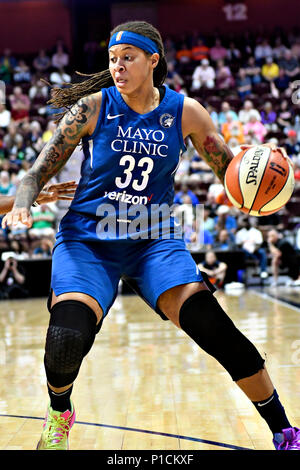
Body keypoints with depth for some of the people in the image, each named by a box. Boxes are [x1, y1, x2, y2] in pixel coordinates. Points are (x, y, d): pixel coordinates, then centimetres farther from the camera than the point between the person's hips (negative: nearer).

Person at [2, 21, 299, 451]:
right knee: (65, 341, -24)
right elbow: (41, 169, -2)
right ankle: (59, 413, 13)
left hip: (154, 239, 1)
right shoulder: (94, 107, -3)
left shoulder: (184, 112, 0)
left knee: (213, 328, -20)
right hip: (88, 239, -1)